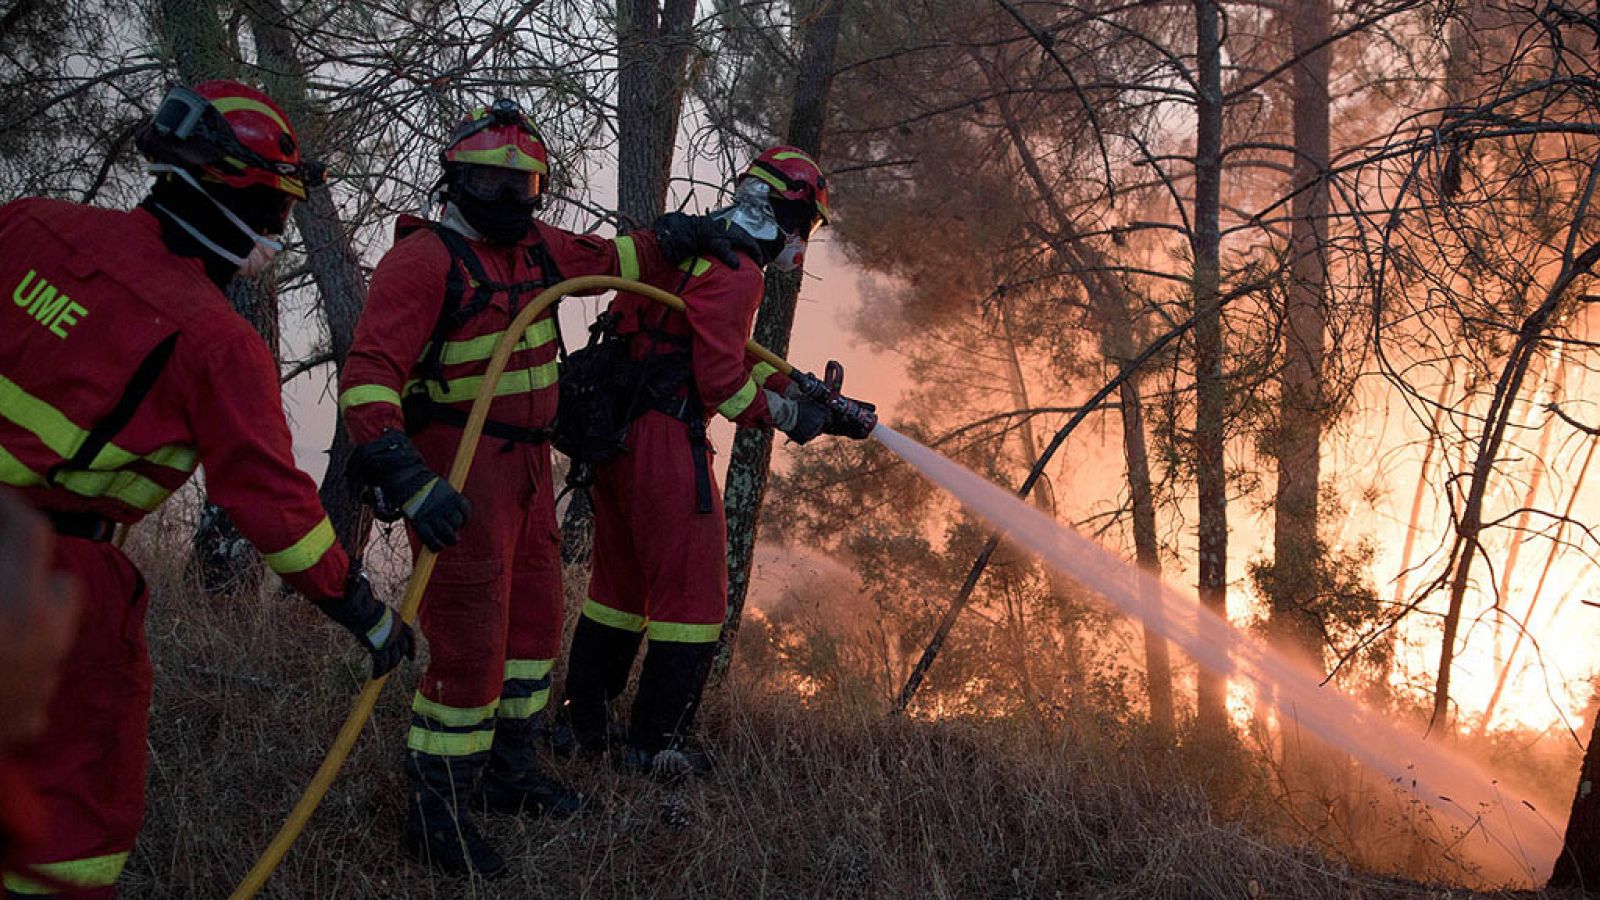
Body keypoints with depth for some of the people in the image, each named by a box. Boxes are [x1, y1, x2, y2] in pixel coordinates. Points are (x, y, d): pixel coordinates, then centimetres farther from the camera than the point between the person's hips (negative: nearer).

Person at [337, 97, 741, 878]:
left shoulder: (535, 249, 8)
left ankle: (507, 774, 36)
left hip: (526, 463, 9)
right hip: (456, 473, -9)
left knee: (535, 619, 18)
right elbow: (369, 374, -24)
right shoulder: (425, 258, -16)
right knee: (468, 644, -8)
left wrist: (674, 238, 13)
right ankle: (435, 814, 5)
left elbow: (608, 257, 28)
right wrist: (408, 479, -34)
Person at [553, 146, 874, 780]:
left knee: (619, 583, 19)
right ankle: (656, 745, 3)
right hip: (666, 440, -10)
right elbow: (723, 381, -16)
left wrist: (807, 392, 23)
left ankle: (581, 725, 26)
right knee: (691, 594, -1)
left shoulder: (690, 252, 21)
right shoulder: (734, 272, -12)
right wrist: (792, 415, -2)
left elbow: (734, 356, 26)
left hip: (617, 436, 10)